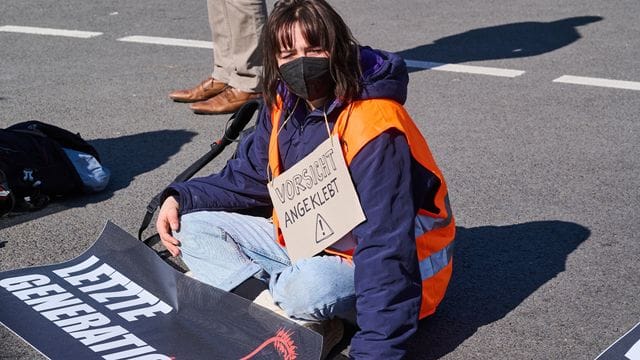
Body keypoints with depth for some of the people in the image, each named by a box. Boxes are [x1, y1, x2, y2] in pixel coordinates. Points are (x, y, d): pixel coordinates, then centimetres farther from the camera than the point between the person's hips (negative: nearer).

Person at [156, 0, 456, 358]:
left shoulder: (373, 127, -29)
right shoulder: (284, 106, -4)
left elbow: (386, 247, -33)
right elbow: (248, 176, 11)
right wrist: (182, 198, -4)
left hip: (373, 264, -8)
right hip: (304, 242, 8)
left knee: (308, 286, -40)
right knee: (194, 224, -2)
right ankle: (276, 301, -19)